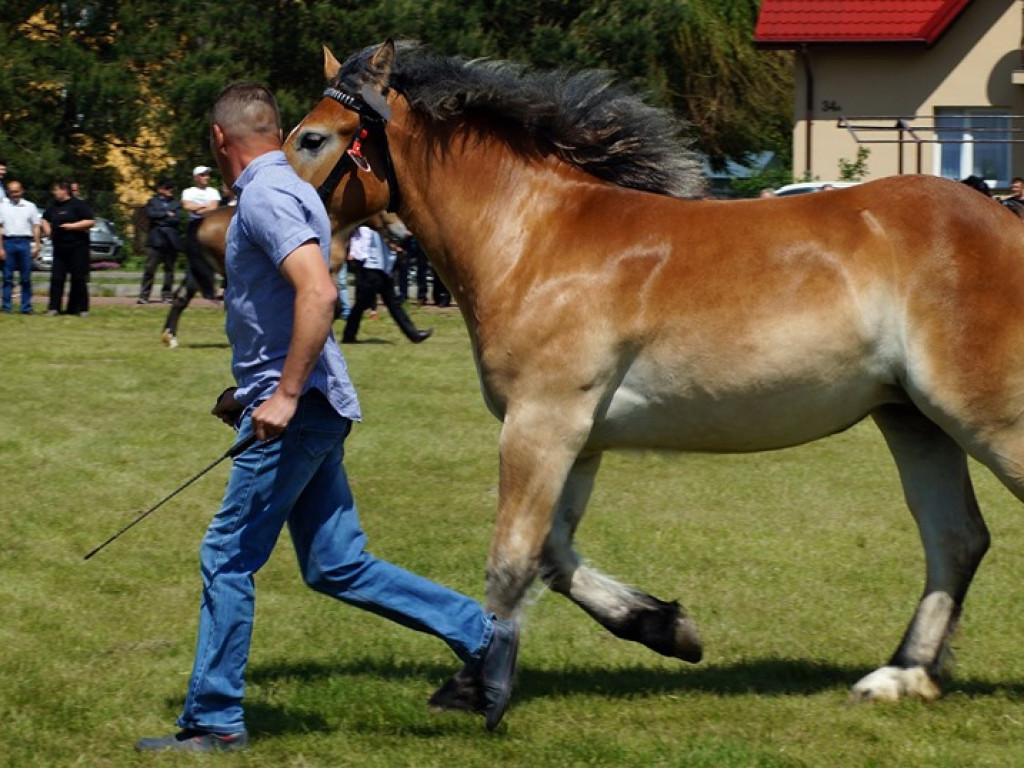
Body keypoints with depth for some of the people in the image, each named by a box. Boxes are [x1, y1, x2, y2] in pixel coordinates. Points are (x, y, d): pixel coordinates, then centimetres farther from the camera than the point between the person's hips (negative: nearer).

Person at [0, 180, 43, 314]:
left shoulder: (30, 206, 11)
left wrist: (36, 246, 2)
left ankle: (26, 307, 3)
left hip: (25, 242, 1)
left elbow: (36, 227, 11)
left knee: (26, 278, 0)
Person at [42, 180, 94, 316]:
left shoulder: (78, 204, -6)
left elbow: (90, 222, -12)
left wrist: (71, 226, -16)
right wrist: (47, 229, 12)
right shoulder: (54, 207, 14)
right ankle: (53, 307, 2)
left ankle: (81, 309, 5)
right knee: (56, 278, 0)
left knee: (79, 279, -1)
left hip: (77, 247, -6)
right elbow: (45, 219, 33)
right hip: (59, 248, 6)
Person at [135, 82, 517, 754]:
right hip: (303, 409, 10)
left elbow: (318, 292, -28)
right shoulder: (287, 189, 18)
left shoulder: (265, 197, -15)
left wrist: (284, 395, -27)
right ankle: (481, 636, 8)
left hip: (296, 412, -10)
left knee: (229, 558, -2)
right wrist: (251, 389, 30)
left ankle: (214, 720, 4)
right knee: (337, 567, 10)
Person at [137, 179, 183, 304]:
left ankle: (167, 295, 9)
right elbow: (150, 215, -6)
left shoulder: (176, 203, 14)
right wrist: (167, 214, -4)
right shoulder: (152, 202, 12)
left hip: (171, 239, 2)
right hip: (155, 239, -2)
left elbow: (177, 219, 0)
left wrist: (160, 220, -3)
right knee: (150, 267, -8)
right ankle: (144, 295, -8)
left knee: (169, 268, 3)